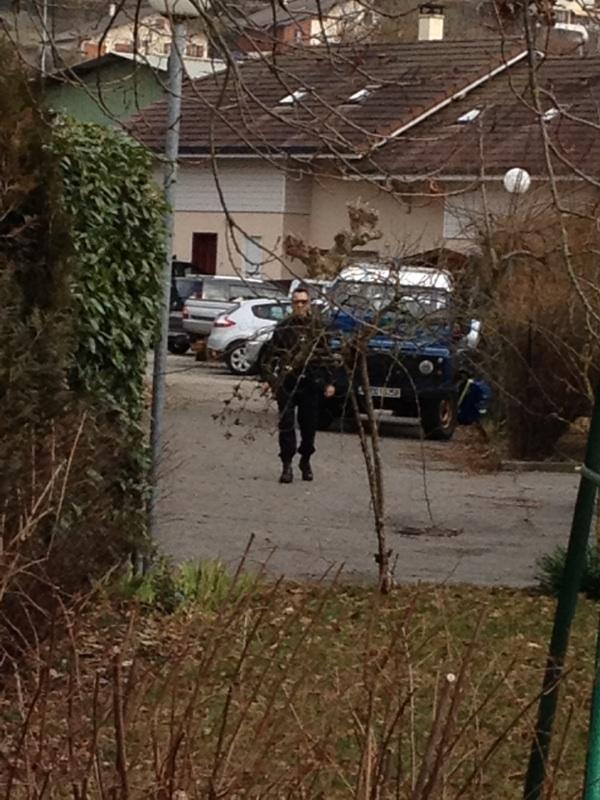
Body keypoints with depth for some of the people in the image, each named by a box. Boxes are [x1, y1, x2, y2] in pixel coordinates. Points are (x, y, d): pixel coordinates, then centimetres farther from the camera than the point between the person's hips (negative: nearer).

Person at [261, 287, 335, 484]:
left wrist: (328, 382, 4)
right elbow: (271, 354, 2)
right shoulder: (283, 327, 1)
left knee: (309, 425, 8)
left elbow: (324, 356, 8)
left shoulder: (316, 327, 4)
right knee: (286, 425, -5)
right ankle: (287, 465, 0)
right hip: (286, 383, -1)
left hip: (310, 384, 1)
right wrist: (268, 378, -5)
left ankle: (305, 461, 26)